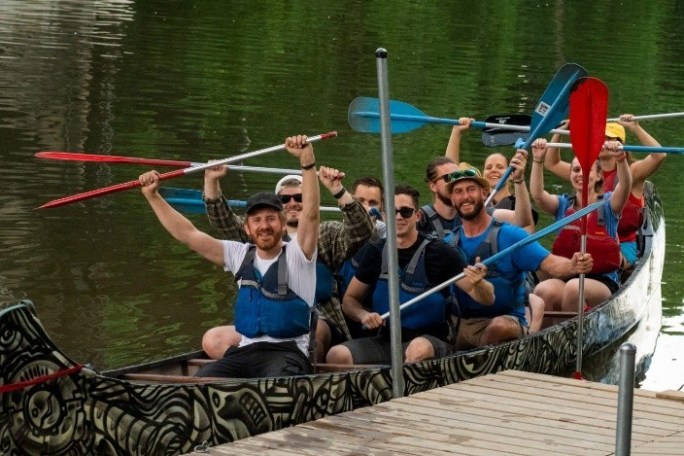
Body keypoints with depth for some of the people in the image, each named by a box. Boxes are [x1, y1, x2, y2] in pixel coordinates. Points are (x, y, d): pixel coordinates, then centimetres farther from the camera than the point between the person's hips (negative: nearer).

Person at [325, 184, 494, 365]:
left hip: (430, 341, -3)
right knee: (337, 354, -27)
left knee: (418, 349, -40)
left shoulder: (439, 253, -5)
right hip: (385, 341, 3)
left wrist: (478, 283, -31)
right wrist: (363, 315, -6)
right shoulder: (376, 252, 7)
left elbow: (487, 299, -7)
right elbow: (349, 299, 18)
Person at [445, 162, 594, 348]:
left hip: (505, 320, -3)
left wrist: (572, 266, -31)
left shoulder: (509, 235, 0)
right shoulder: (449, 244, 13)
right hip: (459, 324, 3)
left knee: (500, 327, -38)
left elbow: (549, 263, -11)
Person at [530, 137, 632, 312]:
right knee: (543, 290, -31)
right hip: (565, 277, 2)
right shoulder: (564, 205, 13)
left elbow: (625, 188, -17)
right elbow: (537, 195, -7)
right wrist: (538, 160, -20)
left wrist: (621, 159, -35)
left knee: (574, 287, -35)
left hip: (603, 281, -2)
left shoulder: (607, 204, 6)